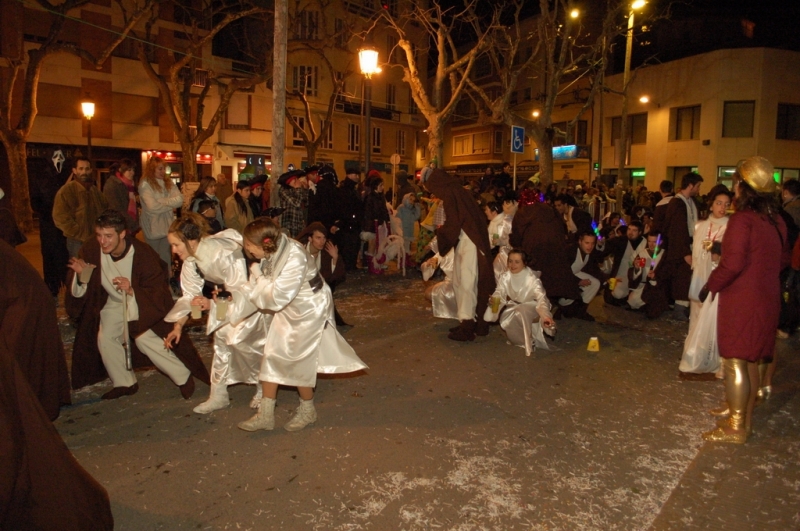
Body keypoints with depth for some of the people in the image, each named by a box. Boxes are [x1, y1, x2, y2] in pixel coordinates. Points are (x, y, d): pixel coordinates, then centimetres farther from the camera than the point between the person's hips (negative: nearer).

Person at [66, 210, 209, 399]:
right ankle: (125, 383, 19)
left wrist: (132, 290, -46)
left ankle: (183, 377, -1)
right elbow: (81, 290, -8)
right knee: (105, 339, -3)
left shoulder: (143, 254, -31)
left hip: (143, 303, -5)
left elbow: (158, 292, -29)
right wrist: (81, 274, -30)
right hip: (114, 302, 5)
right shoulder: (91, 250, -19)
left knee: (145, 338, -18)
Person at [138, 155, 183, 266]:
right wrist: (170, 205, -6)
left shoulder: (168, 182, 7)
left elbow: (180, 200, -4)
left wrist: (161, 201, -14)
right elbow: (152, 207, -18)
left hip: (167, 226, 4)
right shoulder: (145, 184, -9)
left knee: (166, 257, 10)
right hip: (153, 228, -4)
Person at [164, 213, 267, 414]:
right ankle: (218, 395, 15)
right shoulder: (191, 259, -8)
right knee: (221, 336, 5)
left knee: (238, 338, -7)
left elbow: (243, 294, -32)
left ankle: (265, 388, 14)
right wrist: (178, 325, -3)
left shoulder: (224, 255, -35)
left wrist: (212, 304, -39)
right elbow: (190, 294, 1)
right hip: (232, 290, 8)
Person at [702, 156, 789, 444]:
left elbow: (732, 263, -22)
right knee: (752, 361, 18)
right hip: (767, 299, 8)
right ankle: (745, 418, 30)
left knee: (735, 363, 0)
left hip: (741, 301, -8)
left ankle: (735, 428, 9)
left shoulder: (742, 219, -18)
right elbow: (782, 258, 18)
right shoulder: (776, 220, 7)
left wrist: (711, 286, -10)